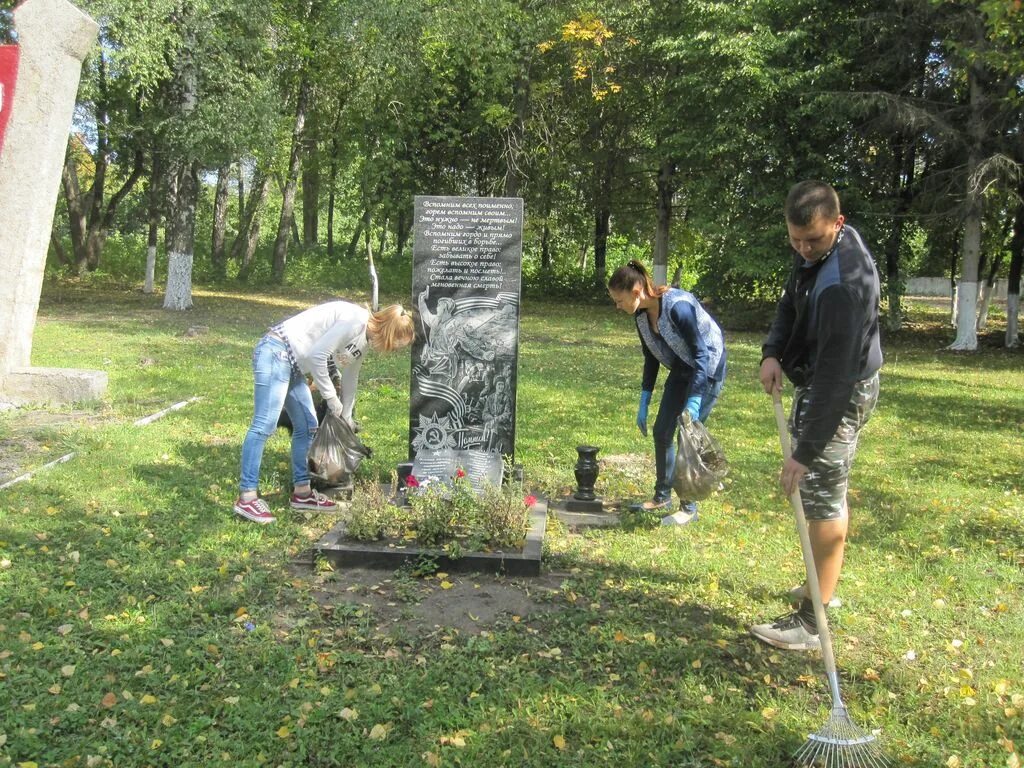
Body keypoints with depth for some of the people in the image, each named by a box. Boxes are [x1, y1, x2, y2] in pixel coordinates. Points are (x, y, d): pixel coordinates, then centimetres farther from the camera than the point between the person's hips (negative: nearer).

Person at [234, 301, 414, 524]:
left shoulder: (363, 341, 13)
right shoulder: (356, 320, -17)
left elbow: (349, 381, 25)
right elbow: (316, 355, -20)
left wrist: (346, 420, 31)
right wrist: (331, 397, -11)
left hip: (293, 365, 11)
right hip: (276, 352, -11)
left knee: (307, 427, 10)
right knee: (264, 425, -13)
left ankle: (301, 492, 18)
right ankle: (246, 498, -12)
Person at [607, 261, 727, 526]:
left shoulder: (678, 306, -31)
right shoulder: (642, 314, -6)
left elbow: (702, 354, -28)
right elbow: (651, 359, 6)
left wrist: (692, 405, -31)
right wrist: (643, 403, 7)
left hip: (708, 369, -8)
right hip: (681, 371, 8)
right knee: (661, 431, 8)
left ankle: (689, 508, 7)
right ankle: (662, 496, 25)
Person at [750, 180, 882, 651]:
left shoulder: (841, 284, -32)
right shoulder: (815, 251, -2)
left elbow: (835, 374, -34)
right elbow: (791, 302, 12)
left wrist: (806, 451, -33)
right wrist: (773, 351, -8)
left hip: (841, 393, -10)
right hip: (820, 380, 10)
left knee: (823, 499, -8)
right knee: (829, 493, 19)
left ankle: (812, 622, -1)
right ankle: (822, 585, 36)